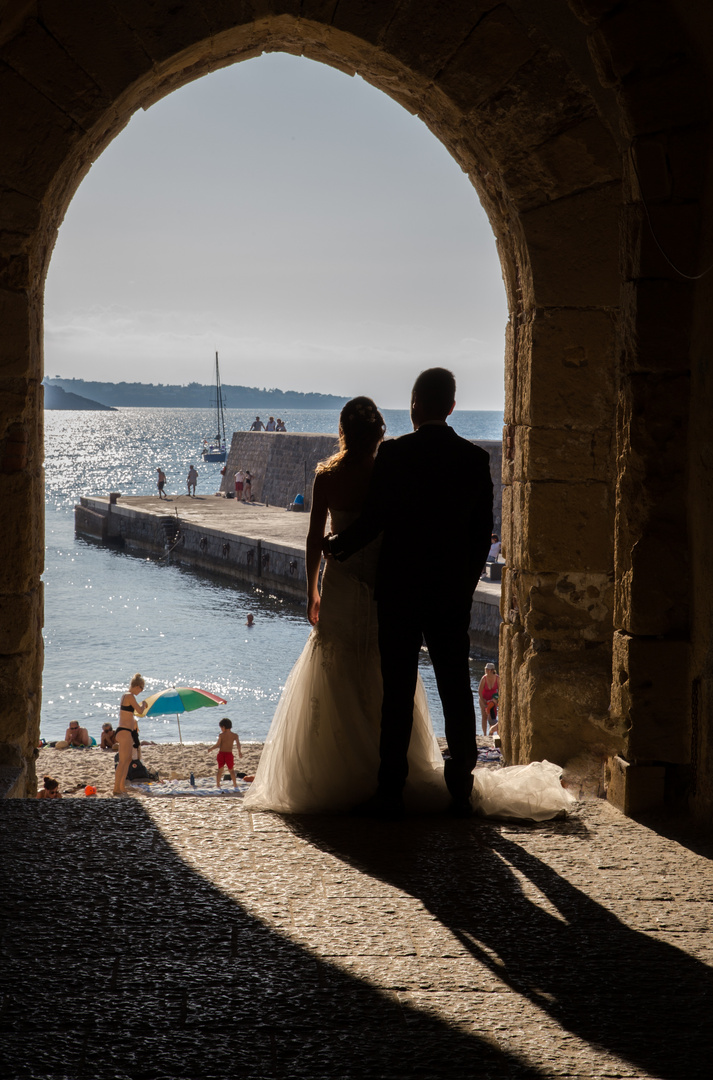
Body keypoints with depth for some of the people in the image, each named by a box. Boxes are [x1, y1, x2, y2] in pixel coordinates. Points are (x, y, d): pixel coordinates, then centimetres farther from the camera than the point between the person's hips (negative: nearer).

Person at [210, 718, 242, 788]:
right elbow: (238, 744, -10)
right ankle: (235, 784, 11)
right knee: (231, 770, 15)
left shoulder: (221, 735, -7)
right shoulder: (234, 735, -1)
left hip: (221, 753, -1)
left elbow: (217, 745, -9)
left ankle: (217, 784, 11)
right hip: (229, 754, 1)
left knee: (220, 770, 13)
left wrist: (211, 749, 6)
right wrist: (239, 752, 1)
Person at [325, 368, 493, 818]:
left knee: (398, 692, 2)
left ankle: (391, 793, 4)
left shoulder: (394, 453, -10)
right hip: (453, 591, 3)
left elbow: (374, 520, -10)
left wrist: (338, 546, 8)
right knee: (456, 689, 9)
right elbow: (483, 530, 4)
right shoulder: (475, 458, 1)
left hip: (399, 590, -3)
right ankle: (461, 790, 13)